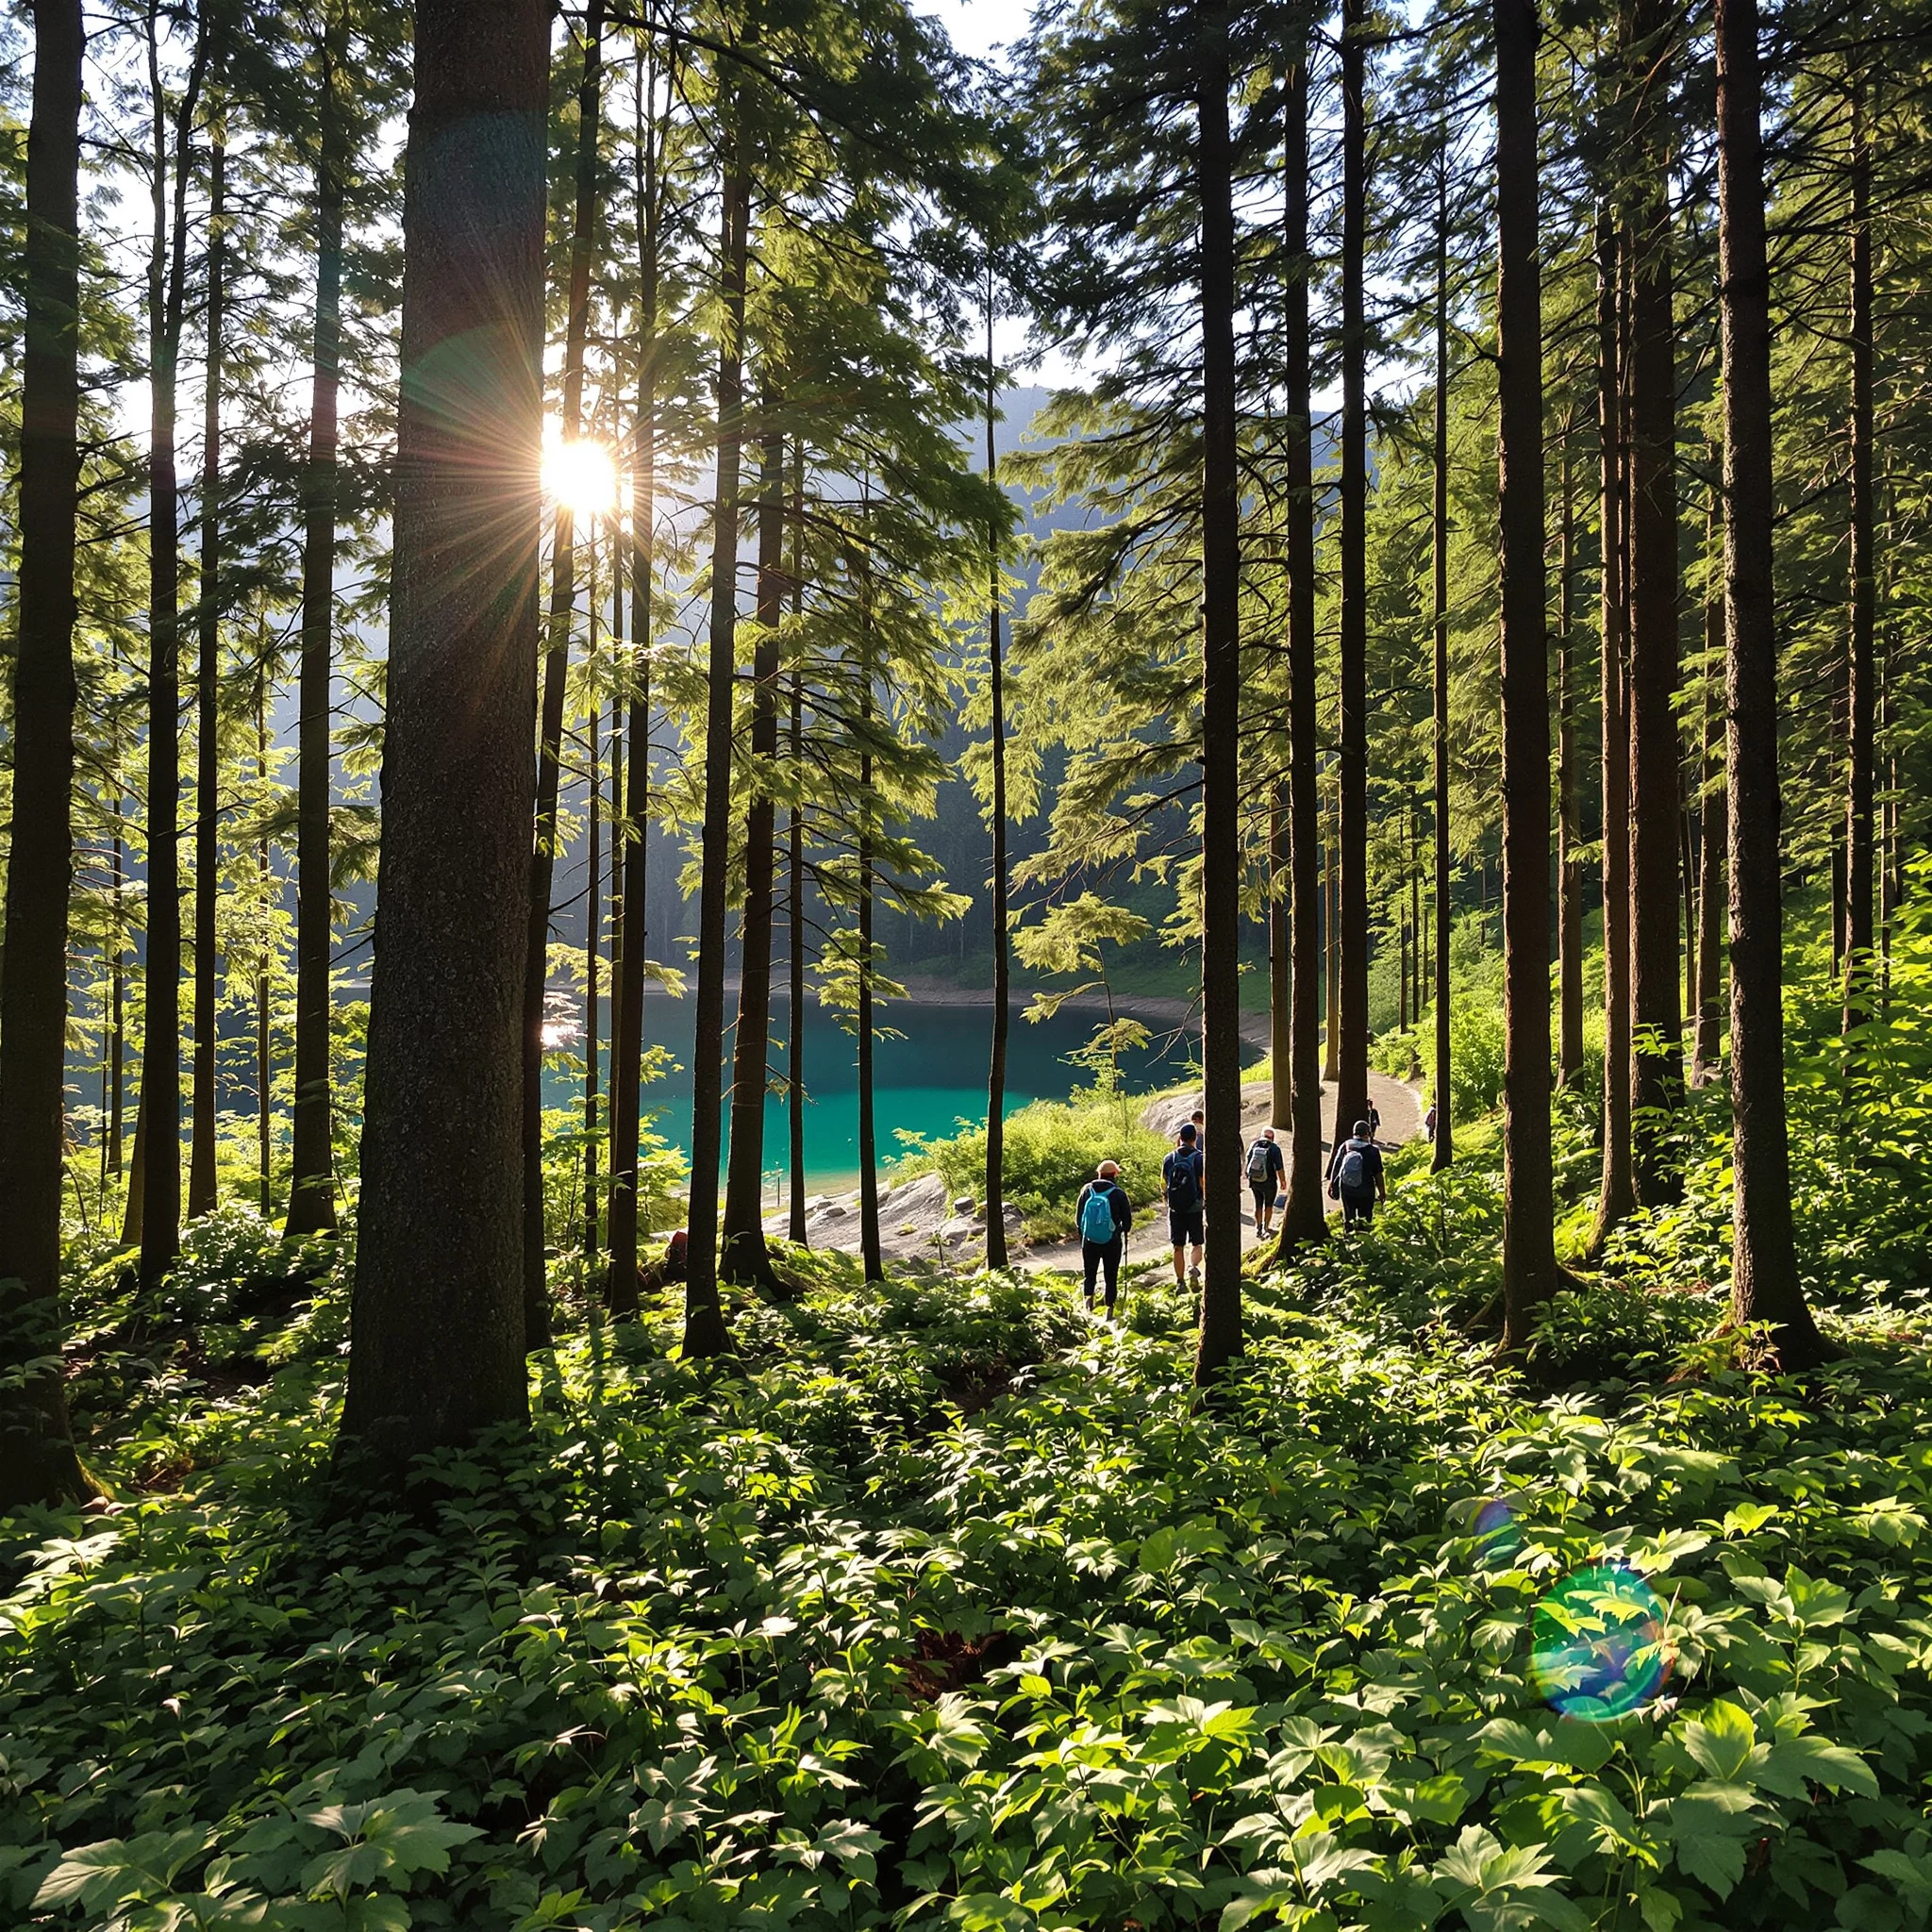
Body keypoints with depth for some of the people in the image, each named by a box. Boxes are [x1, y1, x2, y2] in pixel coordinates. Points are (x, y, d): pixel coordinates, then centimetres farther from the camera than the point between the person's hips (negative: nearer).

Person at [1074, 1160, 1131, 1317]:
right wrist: (1121, 1230, 21)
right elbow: (1128, 1221, -2)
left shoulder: (1087, 1190, -3)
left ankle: (1088, 1296, -9)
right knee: (1111, 1277, 11)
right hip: (1112, 1242, -1)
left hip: (1089, 1241, 1)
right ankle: (1110, 1308, 11)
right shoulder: (1119, 1193, -10)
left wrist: (1083, 1234, 21)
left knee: (1089, 1274, 14)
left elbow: (1078, 1217, 5)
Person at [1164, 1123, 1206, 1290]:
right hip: (1195, 1207, -2)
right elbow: (1204, 1184, -13)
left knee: (1178, 1246, 10)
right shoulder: (1199, 1157, -9)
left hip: (1175, 1208, 2)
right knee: (1197, 1244, 11)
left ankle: (1180, 1281, 14)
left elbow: (1163, 1183, 7)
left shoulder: (1170, 1157, 0)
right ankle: (1194, 1266, -17)